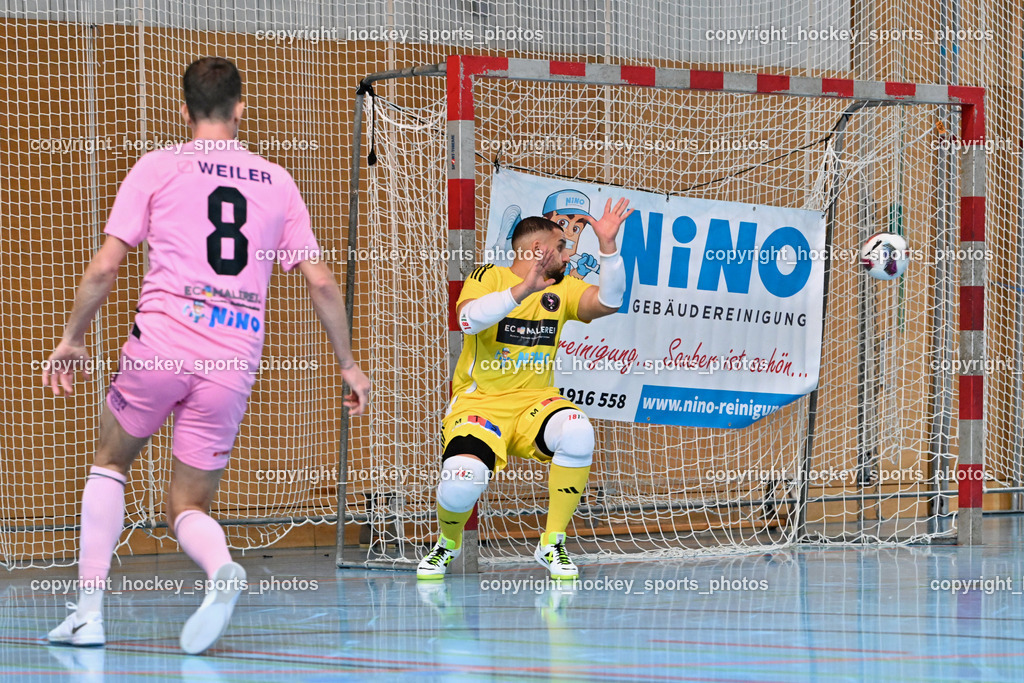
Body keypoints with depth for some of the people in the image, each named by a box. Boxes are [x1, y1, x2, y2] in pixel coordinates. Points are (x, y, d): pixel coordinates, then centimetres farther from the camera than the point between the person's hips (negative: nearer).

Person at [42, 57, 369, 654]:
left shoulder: (158, 167, 6)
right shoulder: (277, 182, 14)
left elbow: (104, 268, 1)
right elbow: (322, 281, 12)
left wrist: (73, 340, 14)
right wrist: (350, 364, 21)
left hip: (162, 342, -2)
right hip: (236, 361, 2)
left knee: (111, 463, 23)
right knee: (187, 506, 13)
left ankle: (90, 611, 12)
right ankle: (223, 570, -22)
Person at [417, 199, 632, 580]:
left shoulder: (562, 289, 10)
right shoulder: (489, 278, -3)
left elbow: (609, 302, -5)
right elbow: (468, 319, -24)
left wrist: (608, 247, -16)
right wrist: (522, 291, -35)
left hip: (534, 404, 4)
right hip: (479, 402, -4)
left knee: (577, 433, -30)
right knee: (460, 484, -30)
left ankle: (551, 545, -12)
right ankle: (449, 543, 9)